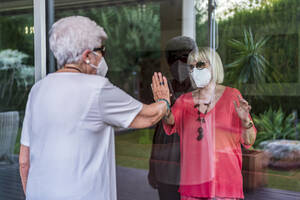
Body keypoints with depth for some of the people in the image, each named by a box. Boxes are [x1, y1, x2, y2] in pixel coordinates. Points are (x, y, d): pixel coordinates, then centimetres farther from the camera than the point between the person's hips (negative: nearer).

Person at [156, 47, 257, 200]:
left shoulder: (231, 96, -1)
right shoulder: (185, 100, 8)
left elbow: (249, 141, -2)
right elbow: (171, 122, -12)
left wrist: (245, 120, -22)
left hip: (224, 176, -2)